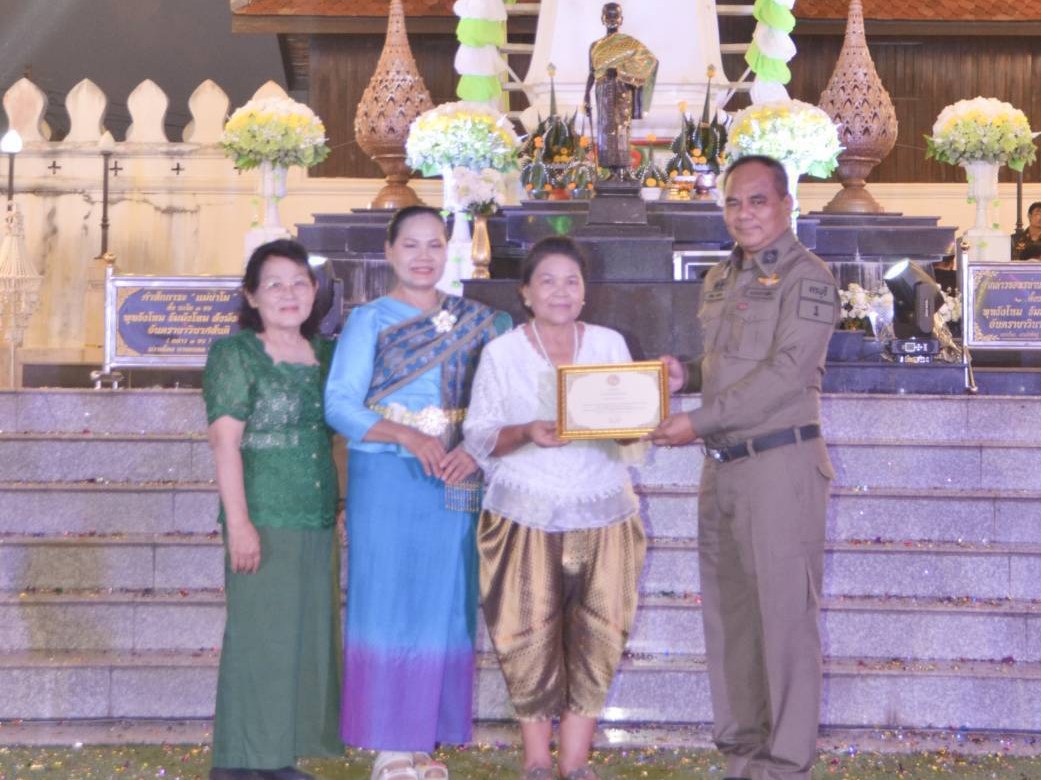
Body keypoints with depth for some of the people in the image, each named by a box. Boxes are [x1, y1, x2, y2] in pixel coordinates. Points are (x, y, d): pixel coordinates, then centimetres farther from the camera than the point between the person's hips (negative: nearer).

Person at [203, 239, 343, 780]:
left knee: (307, 638, 8)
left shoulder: (324, 353, 13)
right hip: (264, 521, -7)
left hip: (318, 523, 7)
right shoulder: (236, 354, -5)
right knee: (257, 638, -4)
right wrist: (238, 522, -18)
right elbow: (225, 440, -11)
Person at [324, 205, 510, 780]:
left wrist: (475, 450, -14)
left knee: (444, 607, 5)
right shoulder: (369, 321, 1)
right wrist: (410, 436, -20)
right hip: (386, 481, -3)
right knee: (388, 601, -3)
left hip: (456, 486, 3)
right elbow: (340, 405, -8)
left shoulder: (475, 323, 10)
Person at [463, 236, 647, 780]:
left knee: (595, 638, -1)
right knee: (531, 637, -3)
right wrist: (526, 434, -19)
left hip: (602, 515, 2)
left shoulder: (610, 345, 9)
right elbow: (478, 436, -1)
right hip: (526, 517, -2)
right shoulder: (501, 353, 3)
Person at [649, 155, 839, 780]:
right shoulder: (720, 279, 16)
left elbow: (785, 372, -18)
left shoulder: (806, 277, -8)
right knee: (729, 611, 10)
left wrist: (700, 421, -20)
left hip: (781, 462, -8)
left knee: (784, 611, -4)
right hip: (723, 465, 8)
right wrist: (685, 375, 3)